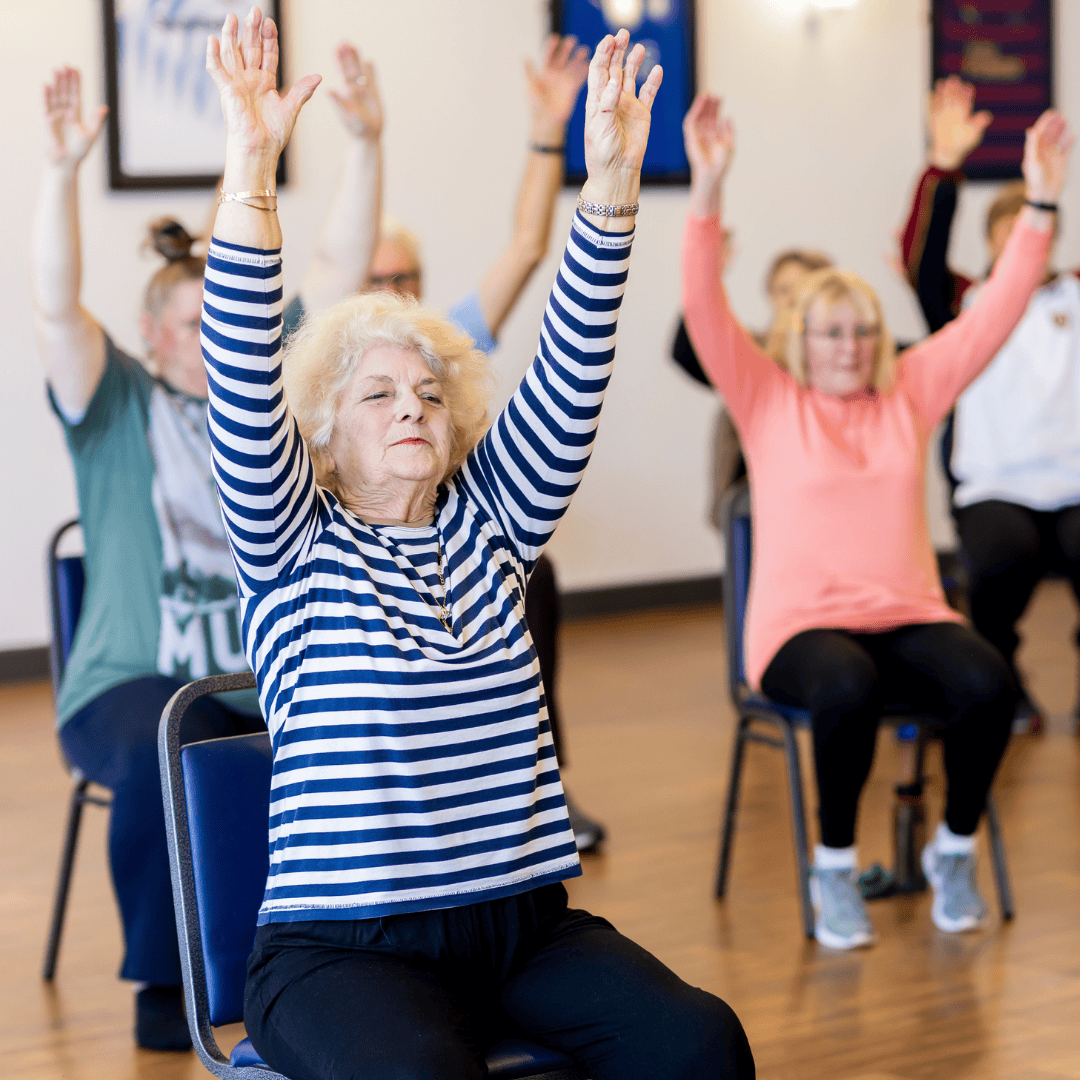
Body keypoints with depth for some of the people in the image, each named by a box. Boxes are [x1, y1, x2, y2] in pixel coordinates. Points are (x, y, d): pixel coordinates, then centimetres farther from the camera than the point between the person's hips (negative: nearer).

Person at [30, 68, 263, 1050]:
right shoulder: (120, 407, 6)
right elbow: (56, 307, -10)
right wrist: (63, 168, -22)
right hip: (140, 681, -3)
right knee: (160, 757, -36)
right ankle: (164, 982, -17)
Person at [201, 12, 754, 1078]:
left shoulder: (484, 522, 14)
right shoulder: (291, 546, 3)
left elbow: (566, 379, 4)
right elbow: (243, 389, -12)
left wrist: (612, 182, -8)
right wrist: (250, 171, -24)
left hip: (523, 921, 5)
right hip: (344, 945, -4)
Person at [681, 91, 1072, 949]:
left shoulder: (912, 393, 13)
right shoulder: (768, 402, 6)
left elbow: (995, 313, 9)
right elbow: (705, 310, -7)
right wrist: (708, 189, -19)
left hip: (909, 614, 3)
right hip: (802, 624, -3)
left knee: (988, 684, -29)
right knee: (847, 690, -38)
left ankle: (954, 851, -3)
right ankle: (834, 869, -14)